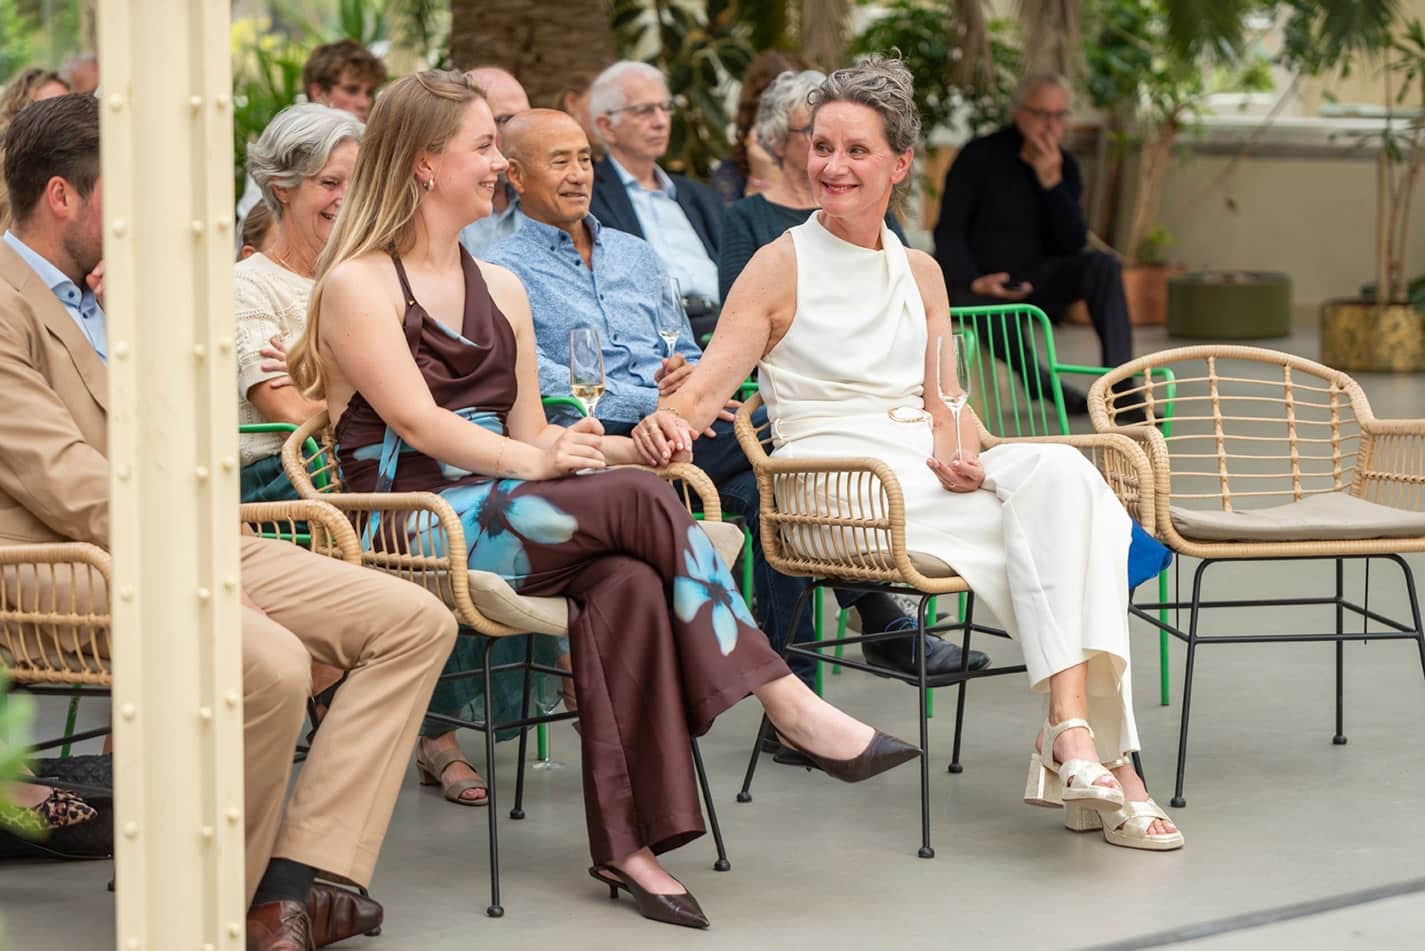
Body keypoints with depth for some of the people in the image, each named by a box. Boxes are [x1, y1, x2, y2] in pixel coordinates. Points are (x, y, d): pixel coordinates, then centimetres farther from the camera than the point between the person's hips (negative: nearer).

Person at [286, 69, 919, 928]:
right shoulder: (357, 286, 1)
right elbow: (418, 424, -11)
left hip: (506, 513, 6)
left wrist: (629, 446, 2)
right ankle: (791, 705, -22)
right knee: (639, 502, -27)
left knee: (627, 579, -30)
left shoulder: (501, 290, 23)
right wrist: (538, 461, -21)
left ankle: (628, 839, -35)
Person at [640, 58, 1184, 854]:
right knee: (1051, 499, -28)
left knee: (1064, 474, -28)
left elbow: (942, 400, 15)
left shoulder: (921, 273, 20)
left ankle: (1077, 738, -36)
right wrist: (672, 421, -28)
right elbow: (711, 380, -5)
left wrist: (956, 450, -8)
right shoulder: (782, 266, 5)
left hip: (929, 470, 5)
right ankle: (1090, 749, -32)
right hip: (833, 485, -5)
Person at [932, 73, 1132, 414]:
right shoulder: (980, 156, -7)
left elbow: (1073, 244, -5)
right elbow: (948, 230, -9)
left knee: (1102, 264, -20)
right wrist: (974, 282, -25)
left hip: (1033, 282, 5)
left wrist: (1052, 182, -17)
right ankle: (1056, 393, -21)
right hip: (977, 286, -4)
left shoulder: (1065, 167, 5)